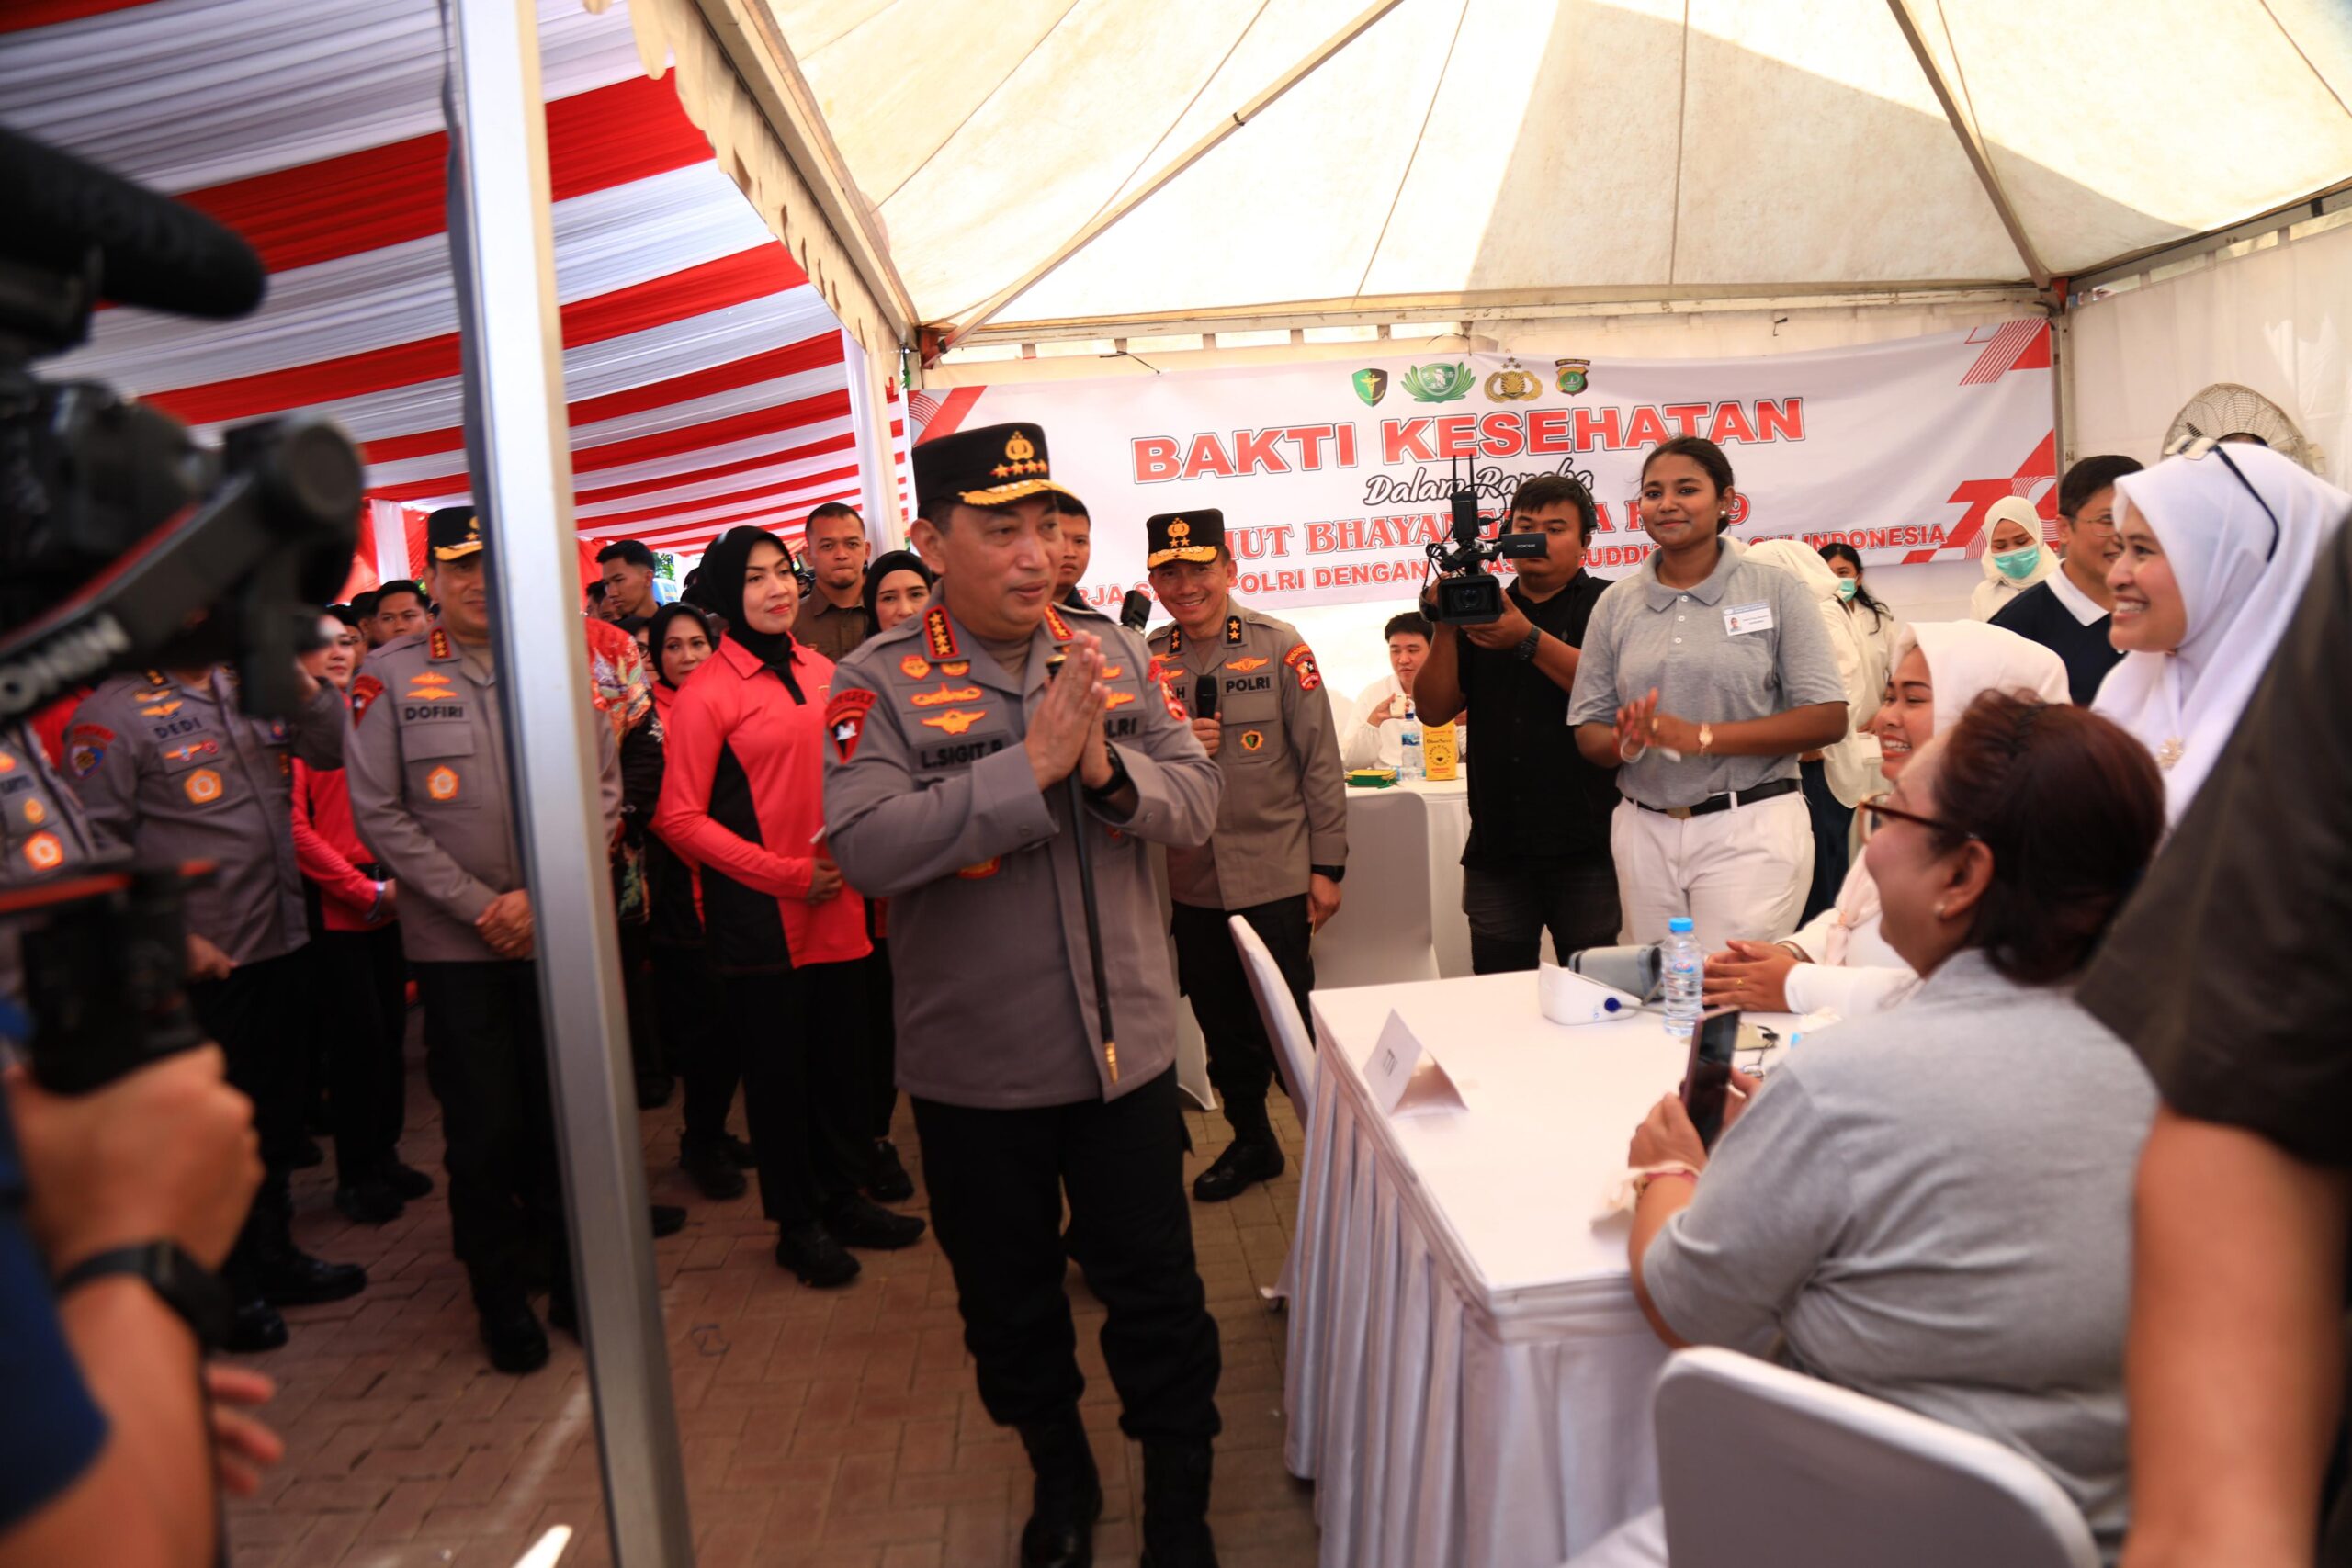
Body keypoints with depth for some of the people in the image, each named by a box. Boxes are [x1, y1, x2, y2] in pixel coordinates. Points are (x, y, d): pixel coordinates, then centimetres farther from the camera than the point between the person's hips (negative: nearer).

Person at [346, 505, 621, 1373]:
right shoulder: (389, 674, -2)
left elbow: (603, 790, 1)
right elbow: (379, 813, -3)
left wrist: (542, 895, -8)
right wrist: (480, 906, -9)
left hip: (560, 934, 1)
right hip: (455, 942, -1)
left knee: (565, 1115, 9)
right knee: (484, 1129, 6)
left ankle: (573, 1275, 28)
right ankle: (501, 1295, 24)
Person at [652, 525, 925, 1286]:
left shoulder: (820, 670, 7)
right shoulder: (707, 692, -10)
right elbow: (679, 817, -11)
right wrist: (787, 874, -16)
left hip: (835, 908, 5)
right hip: (757, 917, -5)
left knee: (842, 1058, 14)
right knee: (777, 1071, 8)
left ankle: (843, 1199, 32)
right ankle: (797, 1224, 24)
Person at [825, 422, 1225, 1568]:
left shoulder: (1114, 653, 0)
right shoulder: (881, 682, -10)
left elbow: (1197, 800, -2)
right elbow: (866, 846, -23)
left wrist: (1110, 768, -22)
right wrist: (1031, 764, -26)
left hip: (1124, 1043, 2)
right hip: (975, 1064, -1)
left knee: (1156, 1290, 12)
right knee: (1008, 1296, 19)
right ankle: (1059, 1475, 45)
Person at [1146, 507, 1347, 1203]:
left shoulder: (1280, 648, -6)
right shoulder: (1145, 661, 4)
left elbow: (1320, 761, -4)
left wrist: (1327, 866, -6)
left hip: (1275, 876, -3)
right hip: (1190, 882, 4)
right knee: (1222, 1028, 15)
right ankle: (1251, 1142, 35)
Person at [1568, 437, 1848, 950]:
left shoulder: (1775, 591, -1)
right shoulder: (1616, 603, 8)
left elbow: (1829, 719, -7)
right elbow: (1589, 734, 9)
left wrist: (1701, 736, -16)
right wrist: (1626, 742, -15)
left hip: (1750, 829, -3)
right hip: (1644, 830, 3)